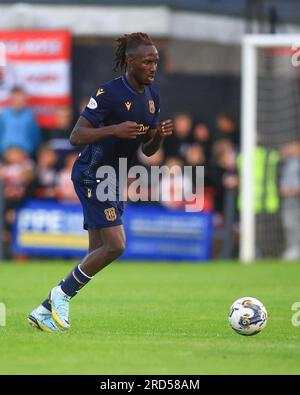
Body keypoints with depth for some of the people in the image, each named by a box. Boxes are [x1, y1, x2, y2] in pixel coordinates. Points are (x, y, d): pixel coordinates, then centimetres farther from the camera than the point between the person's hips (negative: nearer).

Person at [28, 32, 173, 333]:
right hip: (91, 175, -9)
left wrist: (159, 135, -9)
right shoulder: (110, 92, -18)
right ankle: (62, 294, 1)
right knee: (115, 245, -17)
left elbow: (147, 150, 12)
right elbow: (76, 136, -20)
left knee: (98, 253, 6)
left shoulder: (151, 95, 6)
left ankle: (44, 312, 14)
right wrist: (115, 129, -31)